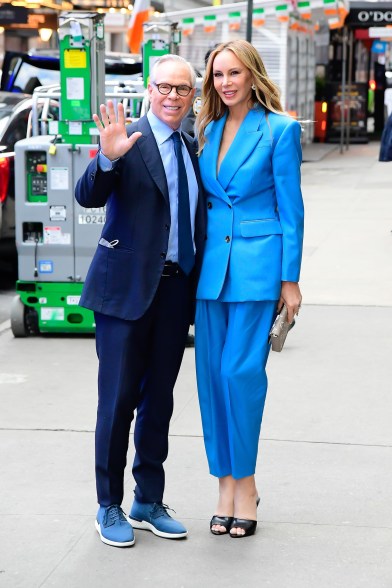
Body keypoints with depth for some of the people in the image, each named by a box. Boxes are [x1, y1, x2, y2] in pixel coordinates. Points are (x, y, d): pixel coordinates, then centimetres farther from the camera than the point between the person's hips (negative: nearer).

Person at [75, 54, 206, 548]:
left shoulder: (190, 149, 13)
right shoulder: (128, 138, -7)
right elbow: (88, 196, -19)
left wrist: (197, 283, 9)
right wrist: (107, 158, -37)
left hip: (176, 289, 6)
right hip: (128, 286, -6)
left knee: (159, 400, 13)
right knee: (118, 400, 1)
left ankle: (149, 502, 24)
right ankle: (109, 507, 13)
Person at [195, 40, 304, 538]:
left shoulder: (279, 129, -3)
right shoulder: (207, 131, 12)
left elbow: (291, 207, -3)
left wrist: (290, 279, -6)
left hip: (257, 264, -5)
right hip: (211, 263, 5)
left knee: (241, 370, -8)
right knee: (211, 372, 4)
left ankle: (245, 483, 6)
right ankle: (227, 483, 15)